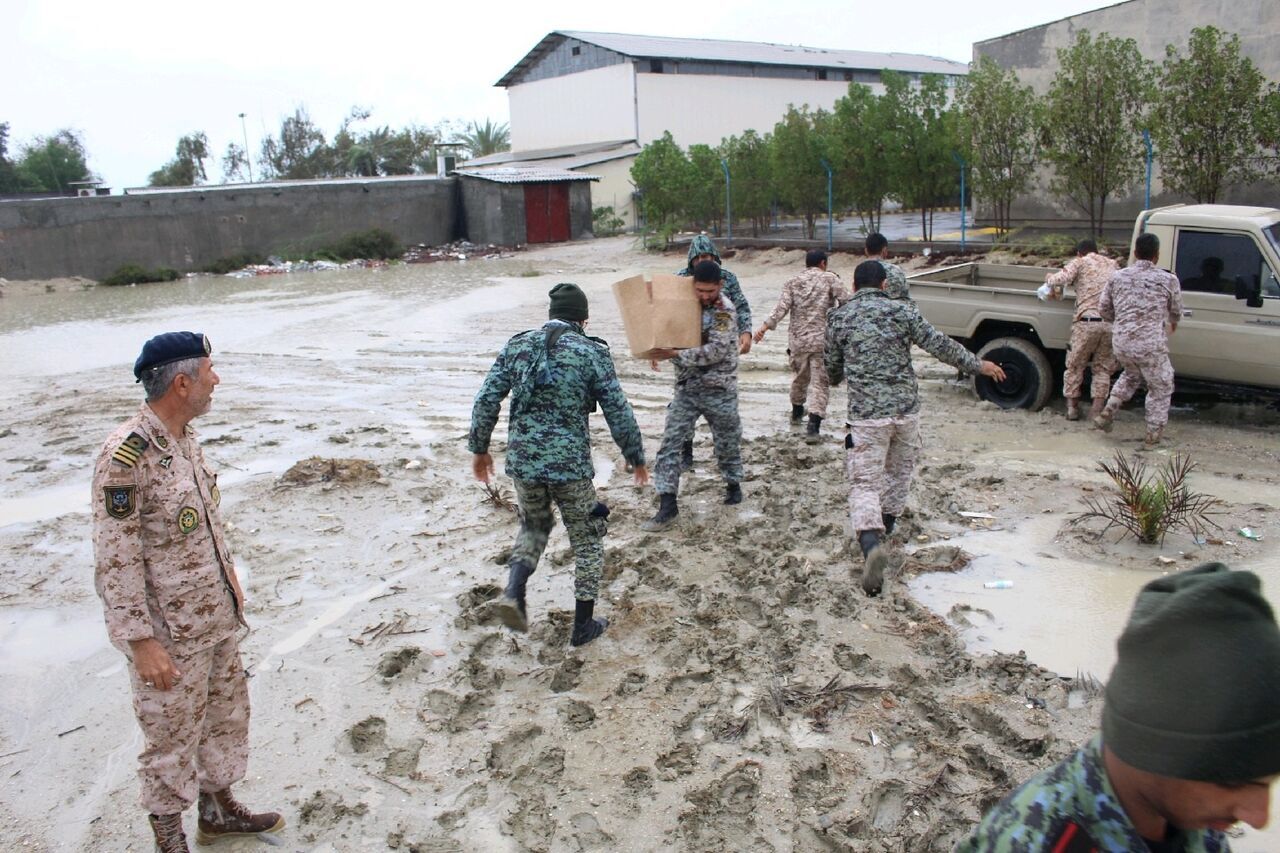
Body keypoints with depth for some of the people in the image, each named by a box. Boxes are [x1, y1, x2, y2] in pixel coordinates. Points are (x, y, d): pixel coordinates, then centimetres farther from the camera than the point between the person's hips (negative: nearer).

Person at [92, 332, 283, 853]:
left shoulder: (185, 437, 2)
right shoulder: (126, 455, -24)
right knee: (172, 738, 10)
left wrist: (228, 572, 19)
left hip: (216, 618, 8)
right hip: (169, 635, -8)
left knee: (228, 714, 21)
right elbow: (116, 560, -23)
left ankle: (217, 810, 41)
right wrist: (142, 642, -20)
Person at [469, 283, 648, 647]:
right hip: (570, 463, -3)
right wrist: (636, 458, 9)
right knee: (587, 539, 15)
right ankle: (583, 625, 21)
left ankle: (513, 591, 6)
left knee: (534, 526, 28)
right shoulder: (591, 352, -5)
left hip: (522, 460, 4)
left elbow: (486, 401, 2)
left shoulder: (517, 345, 4)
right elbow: (618, 413, -5)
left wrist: (479, 448, 15)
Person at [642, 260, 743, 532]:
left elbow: (716, 351, -24)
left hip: (719, 389, -4)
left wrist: (676, 354, -30)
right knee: (670, 443, -5)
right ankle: (667, 505, -3)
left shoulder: (724, 310, -14)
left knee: (727, 441, 13)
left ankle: (733, 484, 40)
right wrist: (661, 349, -7)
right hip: (686, 387, 4)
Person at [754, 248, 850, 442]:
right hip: (822, 340, -3)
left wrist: (765, 326, -6)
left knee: (800, 377, 24)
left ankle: (797, 412, 43)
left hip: (798, 340, 3)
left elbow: (781, 308, -6)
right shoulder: (830, 279, -1)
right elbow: (845, 301, -8)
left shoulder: (792, 282, 6)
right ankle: (813, 426, -14)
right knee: (819, 382, -2)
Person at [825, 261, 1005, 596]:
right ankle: (886, 525, 43)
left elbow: (831, 366, 12)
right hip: (906, 408, 2)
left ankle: (871, 545, -28)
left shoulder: (839, 318, 3)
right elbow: (939, 345, 0)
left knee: (864, 483, -4)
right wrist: (977, 365, 13)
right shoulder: (902, 310, 2)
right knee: (899, 471, 24)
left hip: (865, 413, -2)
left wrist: (836, 380, 36)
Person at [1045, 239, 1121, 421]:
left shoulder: (1080, 262, 7)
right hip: (1112, 323, 3)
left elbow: (1061, 278, -9)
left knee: (1075, 366, 11)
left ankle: (1072, 407, 16)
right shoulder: (1112, 264, 21)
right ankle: (1096, 410, 8)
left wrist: (1049, 280, 11)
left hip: (1087, 321, -3)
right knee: (1102, 368, 12)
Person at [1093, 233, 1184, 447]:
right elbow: (1176, 312, 13)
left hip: (1120, 342, 4)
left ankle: (1107, 413, 24)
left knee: (1131, 375, 32)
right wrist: (1172, 323, 37)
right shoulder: (1168, 280, -1)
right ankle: (1153, 435, 18)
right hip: (1150, 345, -4)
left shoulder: (1118, 277, 6)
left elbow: (1103, 309, 12)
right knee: (1161, 388, 16)